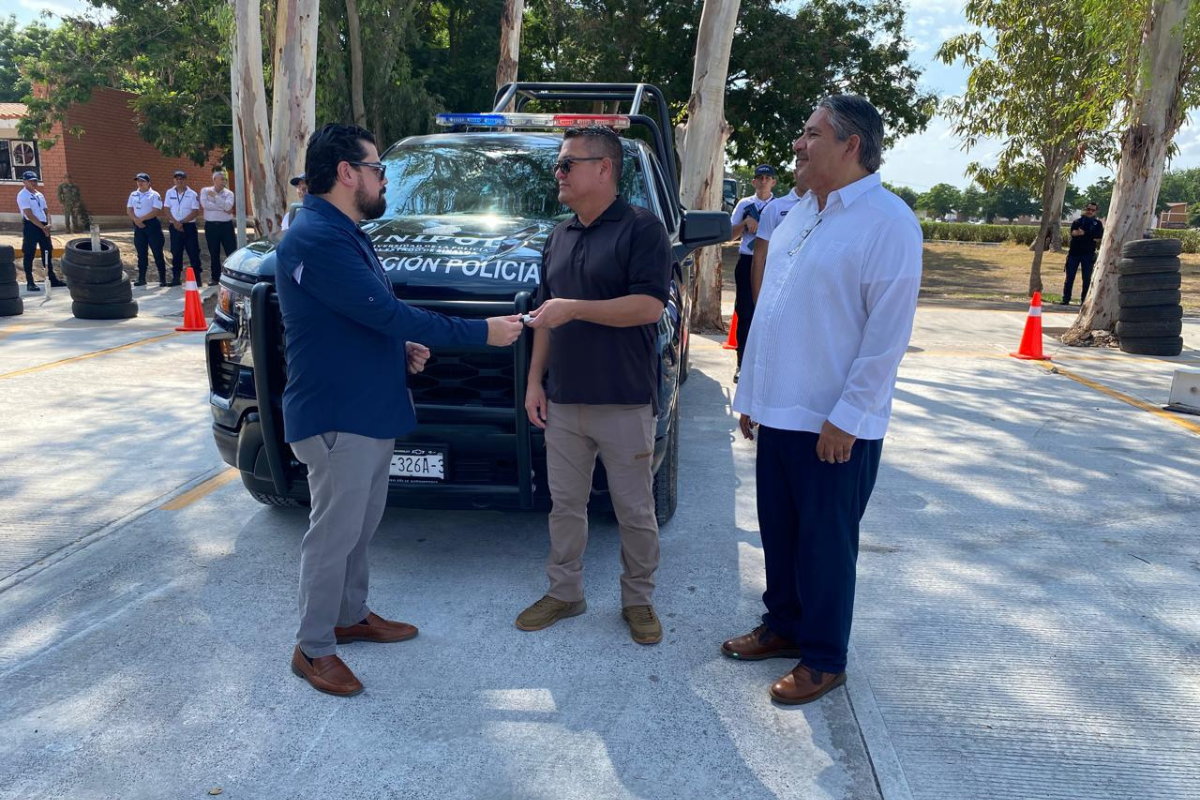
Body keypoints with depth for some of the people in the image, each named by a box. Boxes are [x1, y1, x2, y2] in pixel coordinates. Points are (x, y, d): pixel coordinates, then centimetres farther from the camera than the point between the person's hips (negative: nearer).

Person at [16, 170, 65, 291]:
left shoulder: (40, 195, 16)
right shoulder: (22, 195, -8)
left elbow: (46, 211, 14)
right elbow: (29, 215, -15)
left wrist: (48, 224, -5)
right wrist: (43, 227, -18)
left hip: (43, 226, 7)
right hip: (31, 227, -7)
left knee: (48, 252, 10)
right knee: (29, 255, -3)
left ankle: (52, 278, 18)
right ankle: (30, 282, -1)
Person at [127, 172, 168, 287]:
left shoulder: (154, 195, -4)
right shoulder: (133, 194, 13)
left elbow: (156, 211, -14)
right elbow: (129, 210, 10)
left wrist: (141, 218, -16)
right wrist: (136, 220, -9)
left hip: (152, 224, -5)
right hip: (138, 226, 5)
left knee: (157, 253, -4)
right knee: (141, 253, 8)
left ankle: (162, 279, 0)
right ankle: (141, 278, 13)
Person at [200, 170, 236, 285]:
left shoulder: (229, 193, 5)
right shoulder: (205, 191, 5)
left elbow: (227, 206, -13)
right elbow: (205, 204, -12)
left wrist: (215, 196, -14)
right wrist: (223, 209, -12)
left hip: (226, 225, 0)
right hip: (211, 225, 0)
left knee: (232, 252, -3)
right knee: (213, 253, 6)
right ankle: (214, 277, 15)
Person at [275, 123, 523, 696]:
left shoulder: (345, 234, 15)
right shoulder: (315, 239, -20)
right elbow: (383, 311, -26)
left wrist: (403, 345, 3)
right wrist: (482, 332, -21)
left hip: (371, 410, 10)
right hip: (334, 418, -10)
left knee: (362, 524, 19)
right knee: (334, 533, 1)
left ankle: (352, 616, 36)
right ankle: (313, 648, 18)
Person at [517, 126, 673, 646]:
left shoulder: (641, 229, -6)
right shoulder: (559, 237, 16)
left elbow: (649, 307, -18)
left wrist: (575, 308, -21)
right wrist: (535, 380, 11)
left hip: (626, 403, -6)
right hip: (563, 402, 6)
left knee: (635, 511, 6)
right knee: (565, 505, 14)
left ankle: (638, 599, 23)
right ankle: (563, 593, 29)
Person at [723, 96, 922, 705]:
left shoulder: (887, 222, -12)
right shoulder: (801, 214, 13)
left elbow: (889, 331, -17)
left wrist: (847, 418, -19)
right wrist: (751, 393, 15)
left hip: (835, 425, -7)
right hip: (779, 412, 8)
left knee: (826, 541, 6)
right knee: (778, 531, 17)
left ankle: (824, 659, 23)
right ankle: (783, 625, 37)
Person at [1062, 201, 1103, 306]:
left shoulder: (1098, 224, 9)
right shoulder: (1077, 222, 10)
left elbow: (1098, 237, -8)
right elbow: (1073, 233, -10)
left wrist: (1083, 233, -8)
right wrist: (1091, 237, -16)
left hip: (1088, 254, 0)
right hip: (1074, 252, 0)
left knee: (1087, 279, 1)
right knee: (1069, 278, -1)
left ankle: (1084, 300, 6)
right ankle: (1066, 299, 3)